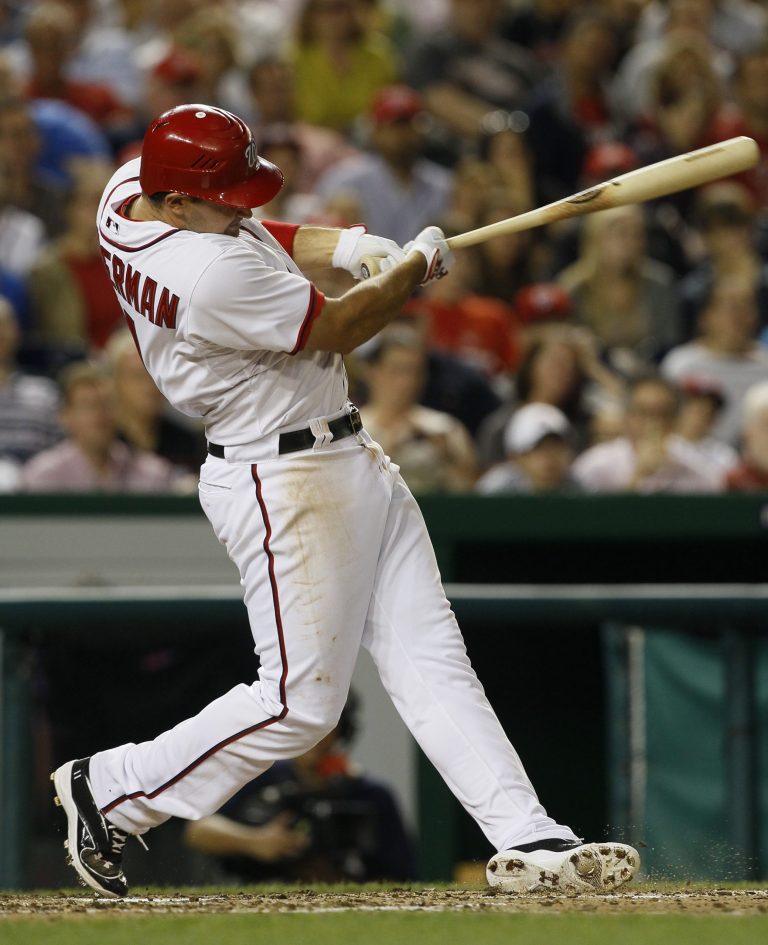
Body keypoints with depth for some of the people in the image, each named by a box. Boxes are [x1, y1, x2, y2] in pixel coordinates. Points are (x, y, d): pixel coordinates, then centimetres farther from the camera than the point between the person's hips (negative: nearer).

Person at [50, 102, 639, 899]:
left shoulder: (129, 190, -1)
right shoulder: (213, 275, -29)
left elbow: (254, 236, 18)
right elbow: (334, 332, -16)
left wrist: (345, 248, 0)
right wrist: (414, 266, 0)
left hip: (353, 464, 10)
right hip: (287, 485, -10)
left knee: (433, 664, 6)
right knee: (300, 702, -3)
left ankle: (527, 838, 5)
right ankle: (108, 789, 12)